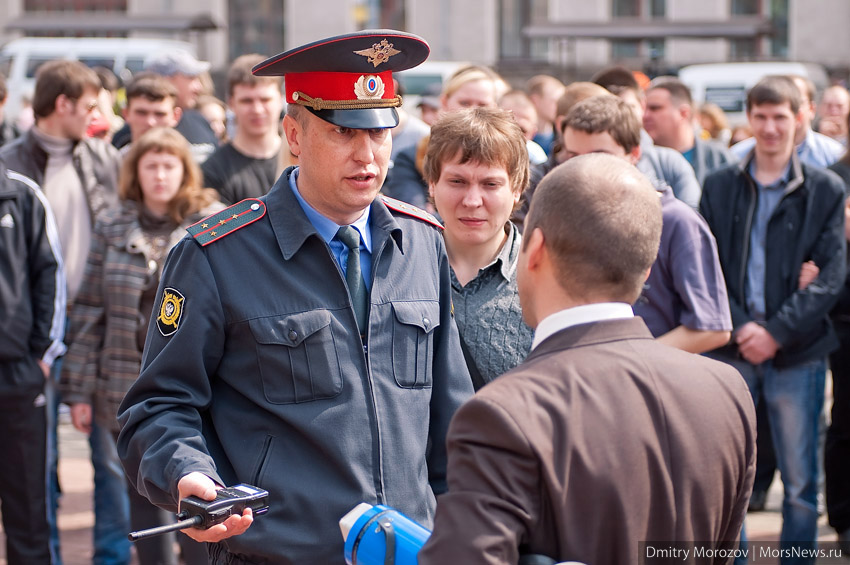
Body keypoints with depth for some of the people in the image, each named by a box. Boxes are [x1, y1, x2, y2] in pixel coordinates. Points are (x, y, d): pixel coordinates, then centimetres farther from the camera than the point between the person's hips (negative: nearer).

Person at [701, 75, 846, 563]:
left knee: (800, 481, 3)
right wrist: (739, 326, -11)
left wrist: (777, 332, -12)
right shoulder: (721, 186, 7)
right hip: (731, 347, 1)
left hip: (797, 352, -1)